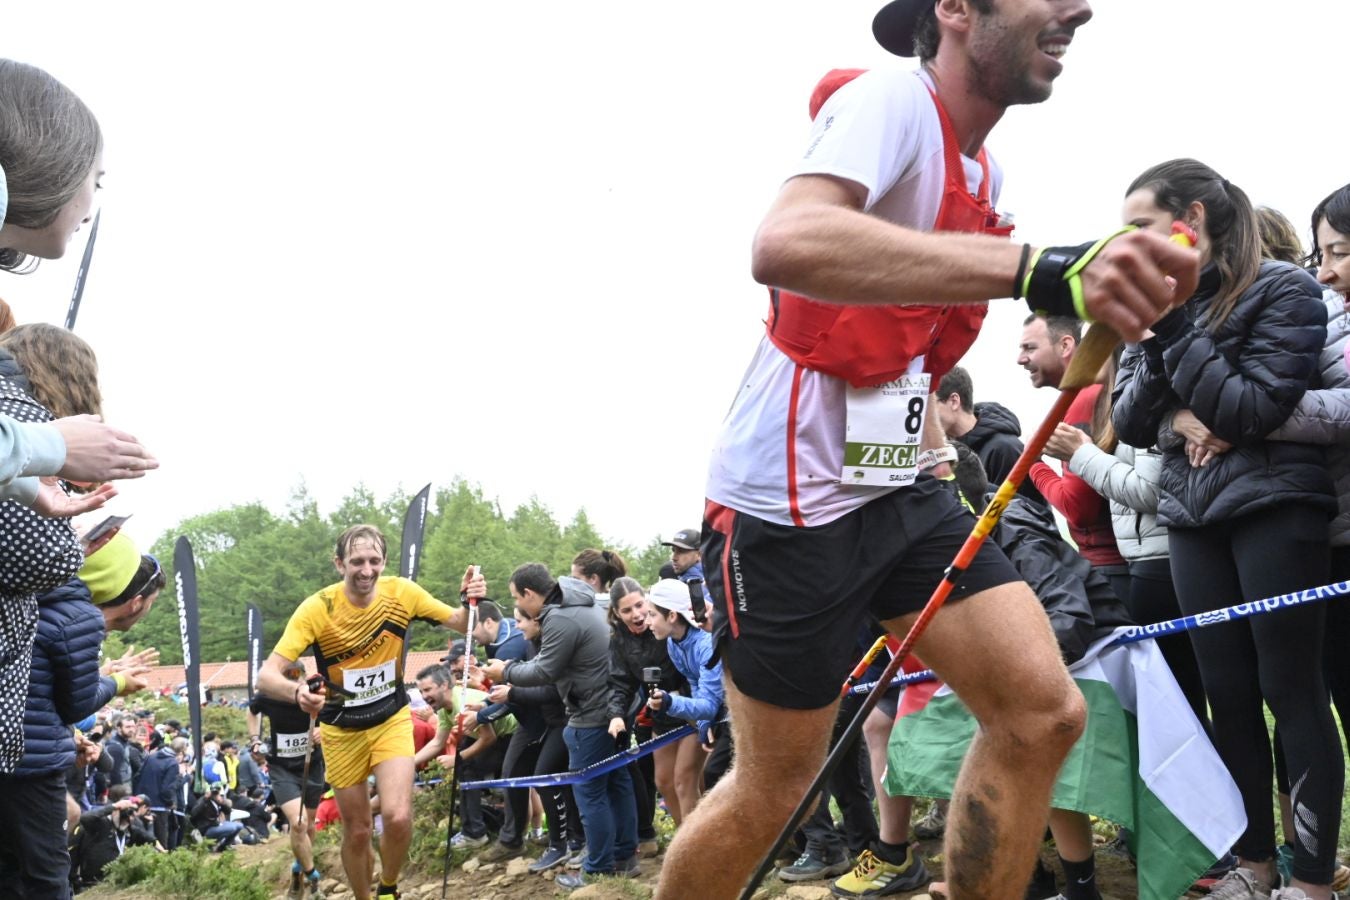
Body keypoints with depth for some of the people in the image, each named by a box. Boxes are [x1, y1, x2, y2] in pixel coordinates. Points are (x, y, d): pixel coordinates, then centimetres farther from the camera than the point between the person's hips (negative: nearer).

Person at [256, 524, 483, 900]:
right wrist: (298, 692, -50)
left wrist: (471, 601, -30)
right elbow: (267, 676, -27)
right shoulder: (316, 609, -22)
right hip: (342, 730, -1)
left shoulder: (402, 593, -15)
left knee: (398, 817, -18)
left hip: (392, 721, 1)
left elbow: (461, 624, -6)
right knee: (358, 831, 7)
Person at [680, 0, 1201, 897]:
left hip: (901, 488, 9)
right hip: (789, 495, -8)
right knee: (774, 787, 1)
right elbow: (785, 244, -39)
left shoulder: (983, 176, 13)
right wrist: (1038, 269, -48)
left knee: (1044, 713, -4)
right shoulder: (891, 99, -16)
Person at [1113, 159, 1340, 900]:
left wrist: (1175, 328, -16)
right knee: (1228, 694, 8)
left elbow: (1257, 408, -15)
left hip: (1273, 506, -5)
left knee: (1290, 690, -4)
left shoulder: (1282, 290, -6)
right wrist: (1177, 419, -13)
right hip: (1192, 514, 6)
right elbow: (1127, 423, 8)